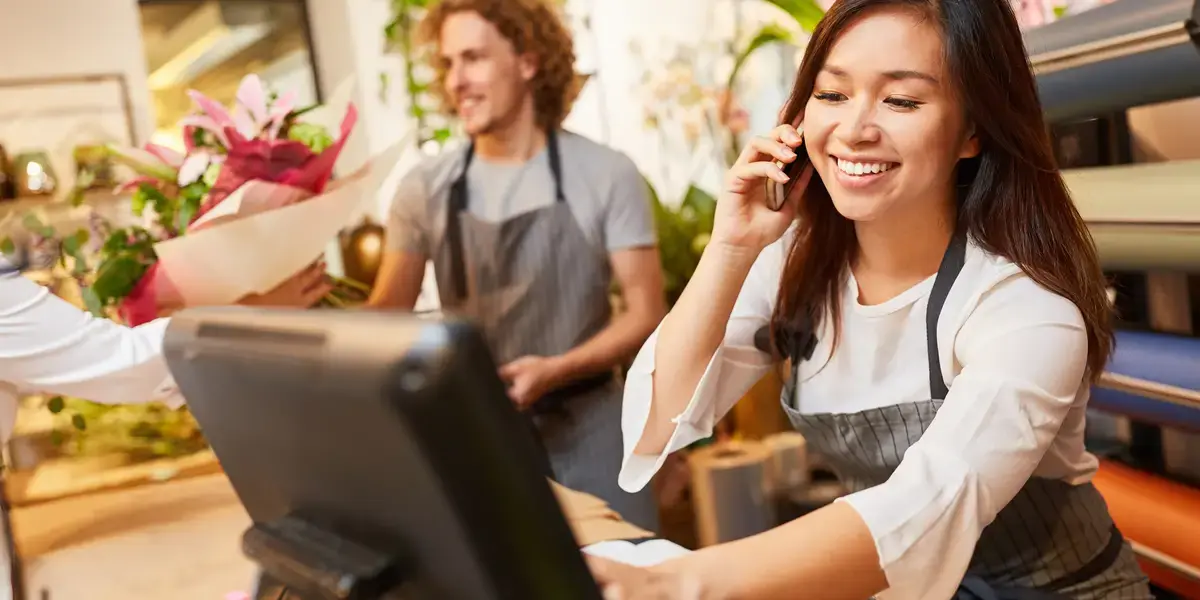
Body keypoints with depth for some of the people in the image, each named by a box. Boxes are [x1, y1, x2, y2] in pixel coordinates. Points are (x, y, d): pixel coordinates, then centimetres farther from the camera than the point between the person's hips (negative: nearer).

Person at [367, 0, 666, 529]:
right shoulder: (425, 189, 0)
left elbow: (645, 313, -6)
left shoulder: (606, 175, -6)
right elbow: (388, 312, 2)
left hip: (587, 429, -1)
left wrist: (554, 370, -21)